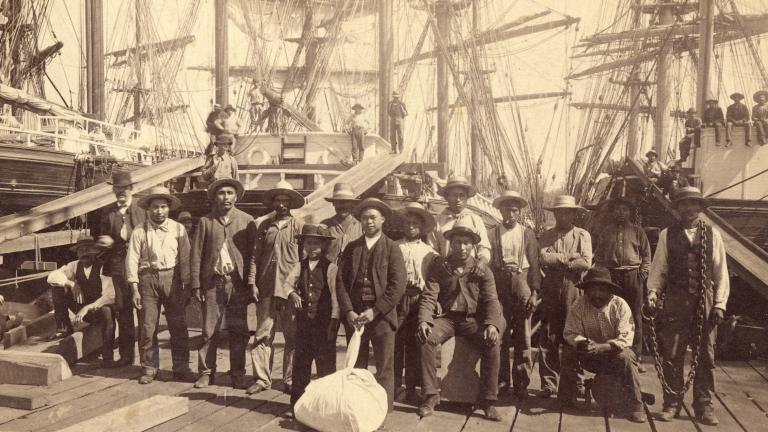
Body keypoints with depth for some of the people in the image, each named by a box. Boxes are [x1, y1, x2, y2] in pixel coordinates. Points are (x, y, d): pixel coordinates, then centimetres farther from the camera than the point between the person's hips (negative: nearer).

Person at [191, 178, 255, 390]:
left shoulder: (247, 221, 5)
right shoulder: (205, 221, 7)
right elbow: (196, 255, 6)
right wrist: (196, 285, -1)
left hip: (238, 283, 0)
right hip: (212, 283, 1)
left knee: (238, 331, 4)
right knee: (209, 331, 4)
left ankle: (238, 374, 14)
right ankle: (206, 372, 16)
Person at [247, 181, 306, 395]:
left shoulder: (299, 227, 0)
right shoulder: (265, 226, 9)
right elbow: (255, 255, 9)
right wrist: (252, 283, 1)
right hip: (266, 288, 2)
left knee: (293, 336, 4)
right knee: (263, 335, 4)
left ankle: (290, 380, 15)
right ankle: (262, 378, 15)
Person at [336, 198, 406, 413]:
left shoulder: (392, 248, 2)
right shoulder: (351, 248, 12)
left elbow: (398, 286, -7)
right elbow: (341, 281, 5)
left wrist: (374, 311, -13)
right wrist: (348, 311, -7)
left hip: (381, 316, -3)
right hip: (354, 315, 3)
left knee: (384, 369, 0)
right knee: (355, 368, 9)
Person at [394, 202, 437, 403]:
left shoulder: (429, 252, 14)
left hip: (419, 299, 1)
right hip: (397, 298, -1)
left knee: (414, 345, 4)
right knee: (395, 343, -1)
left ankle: (411, 388, 13)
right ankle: (394, 387, 10)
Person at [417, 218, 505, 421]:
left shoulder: (482, 270, 4)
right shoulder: (438, 267, 3)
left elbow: (491, 300, -3)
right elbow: (429, 296, -5)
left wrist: (492, 324, -23)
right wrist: (424, 320, -24)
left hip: (473, 318, 0)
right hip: (446, 317, 0)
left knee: (493, 343, -28)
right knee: (426, 340, -29)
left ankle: (487, 400, -15)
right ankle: (430, 395, -17)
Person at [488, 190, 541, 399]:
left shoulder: (527, 233, 6)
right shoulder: (492, 234, 5)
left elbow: (534, 264, 2)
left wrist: (534, 292, -6)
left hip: (522, 283, 0)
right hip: (499, 285, 1)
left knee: (523, 336, 1)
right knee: (500, 336, 5)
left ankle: (521, 382, 10)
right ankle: (502, 381, 16)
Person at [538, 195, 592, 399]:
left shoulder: (582, 235, 8)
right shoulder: (547, 235, 12)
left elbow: (586, 263, -5)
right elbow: (543, 258, -6)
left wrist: (557, 262, -6)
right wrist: (569, 257, -9)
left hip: (574, 288, -1)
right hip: (551, 289, 1)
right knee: (548, 337, 0)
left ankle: (575, 381, 12)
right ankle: (548, 383, 6)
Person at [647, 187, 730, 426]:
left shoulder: (713, 234, 6)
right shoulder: (667, 235, 6)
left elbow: (721, 273, 6)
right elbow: (658, 269, 7)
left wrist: (720, 304, -1)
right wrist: (653, 292, -7)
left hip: (705, 301, 0)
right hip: (675, 302, 0)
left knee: (705, 356, 6)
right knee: (672, 355, 3)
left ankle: (704, 406, 17)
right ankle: (671, 404, 15)